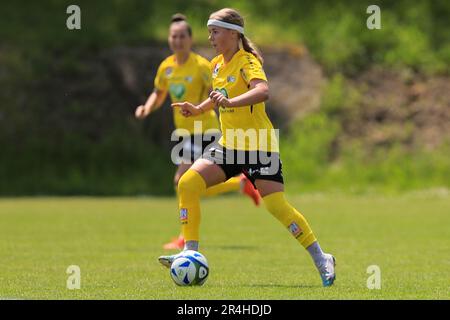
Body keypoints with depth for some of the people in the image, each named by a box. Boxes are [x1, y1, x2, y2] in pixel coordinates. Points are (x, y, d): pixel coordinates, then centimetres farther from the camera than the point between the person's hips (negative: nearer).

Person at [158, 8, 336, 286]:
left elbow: (262, 91, -36)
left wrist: (231, 102, -50)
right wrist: (199, 109, 12)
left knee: (276, 206, -14)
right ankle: (191, 253, -3)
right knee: (188, 183, -8)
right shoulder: (217, 65, 9)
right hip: (229, 145, 8)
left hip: (259, 147, -8)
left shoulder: (248, 62, -15)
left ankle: (322, 260, -1)